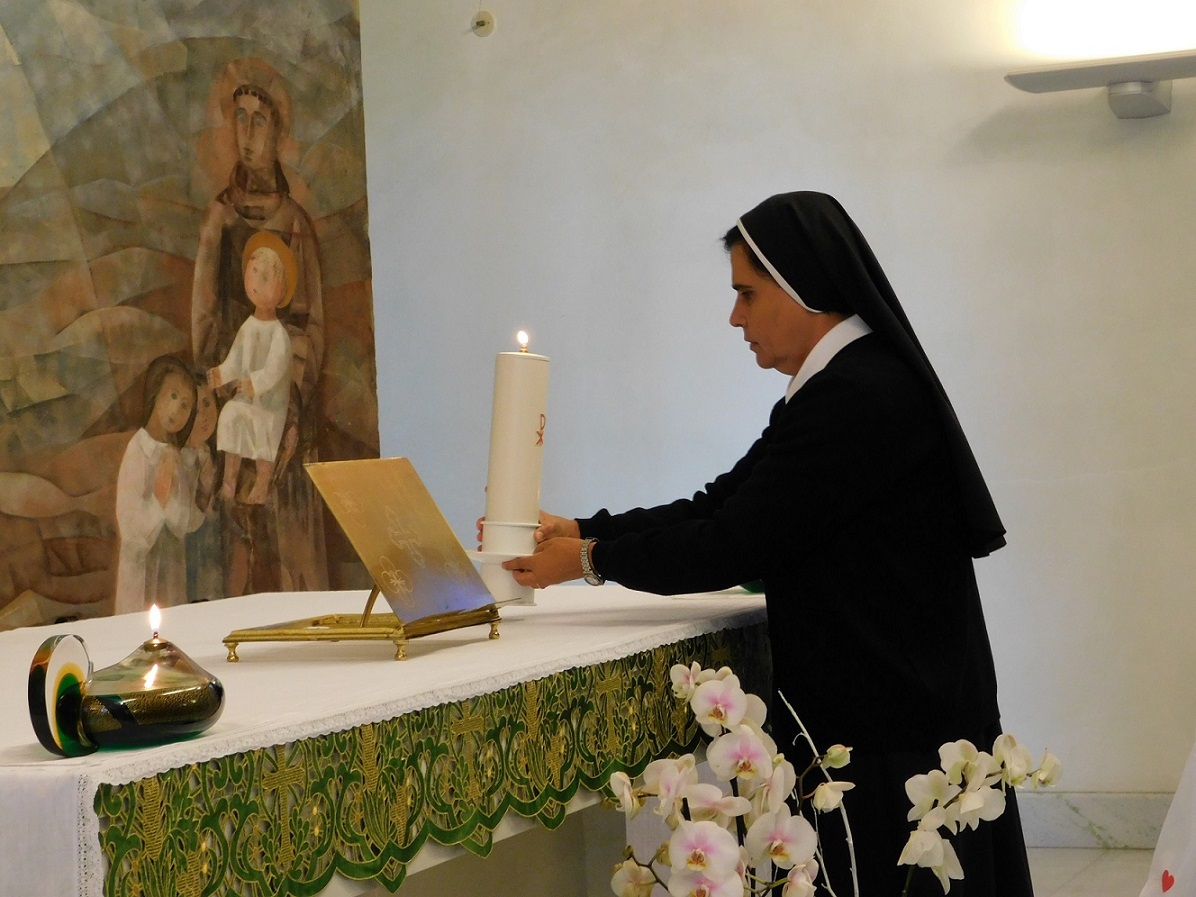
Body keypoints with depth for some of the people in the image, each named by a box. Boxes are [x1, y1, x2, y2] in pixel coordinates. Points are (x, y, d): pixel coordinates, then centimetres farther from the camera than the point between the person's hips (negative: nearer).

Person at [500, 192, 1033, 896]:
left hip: (888, 736, -9)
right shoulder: (851, 381, 12)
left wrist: (591, 560, -6)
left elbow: (736, 544, -18)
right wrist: (582, 531, 9)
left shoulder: (857, 395, -18)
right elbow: (722, 504, 13)